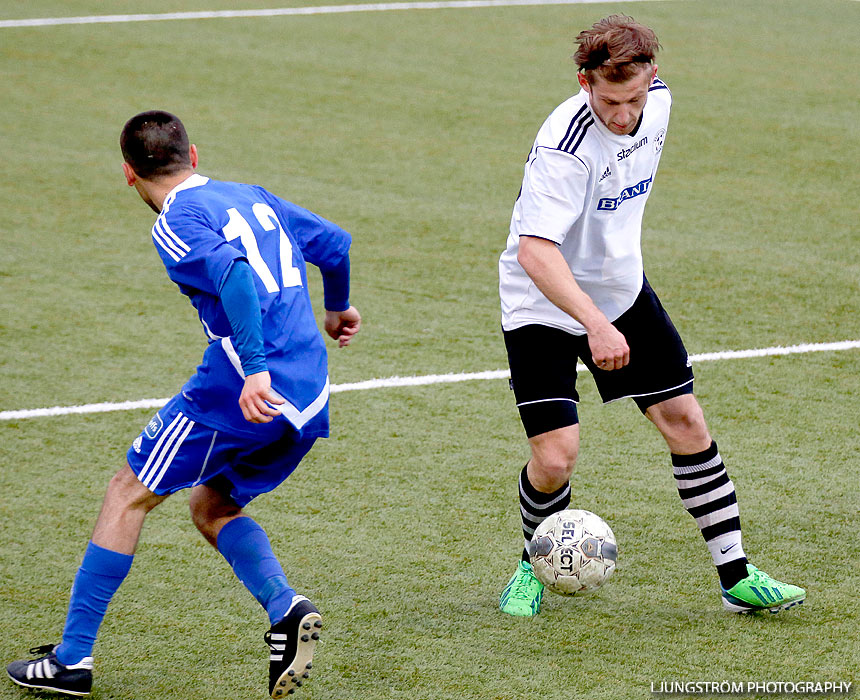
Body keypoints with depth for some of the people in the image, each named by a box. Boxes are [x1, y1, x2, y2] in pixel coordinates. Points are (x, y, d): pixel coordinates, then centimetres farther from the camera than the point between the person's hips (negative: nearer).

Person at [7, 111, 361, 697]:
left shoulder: (177, 224, -5)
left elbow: (233, 275, -23)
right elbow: (335, 241, 26)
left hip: (243, 389, -7)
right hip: (311, 396, 8)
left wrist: (255, 368, -31)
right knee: (211, 506, 23)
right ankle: (286, 609, -2)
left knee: (129, 494, 6)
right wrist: (337, 309, 44)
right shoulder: (253, 197, 18)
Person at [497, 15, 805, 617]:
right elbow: (533, 251, -39)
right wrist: (595, 324, -50)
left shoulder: (658, 101, -8)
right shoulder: (564, 147, -32)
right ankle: (535, 566, 19)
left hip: (623, 290, 7)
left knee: (685, 420, 3)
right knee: (555, 459, -12)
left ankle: (737, 578, 11)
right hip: (544, 306, -6)